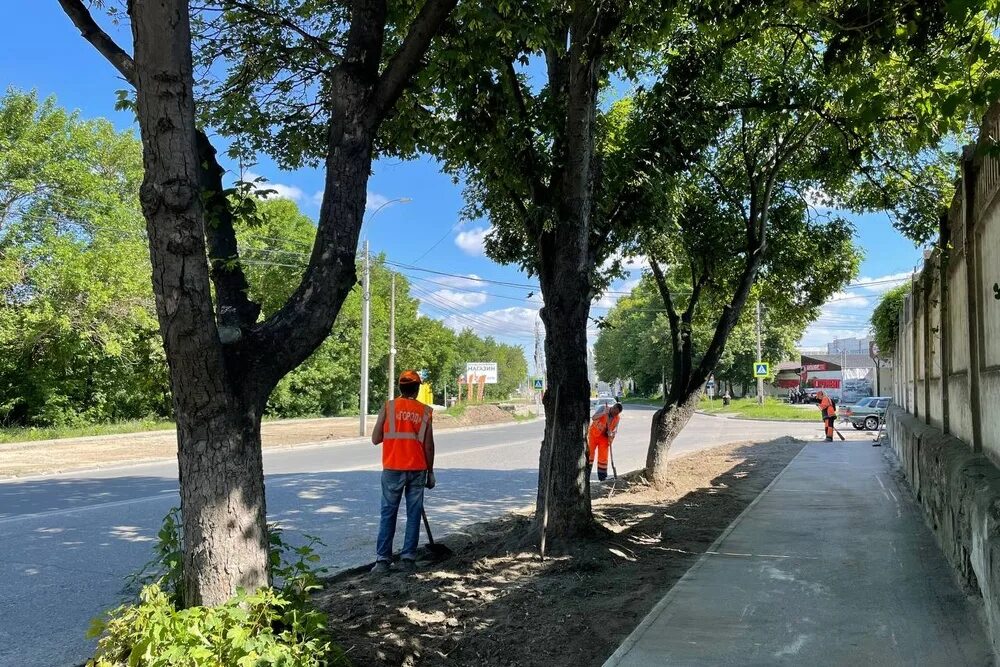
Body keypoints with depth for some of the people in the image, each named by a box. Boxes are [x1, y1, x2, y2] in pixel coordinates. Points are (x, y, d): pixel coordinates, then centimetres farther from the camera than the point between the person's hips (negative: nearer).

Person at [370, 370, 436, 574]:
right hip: (417, 470, 1)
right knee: (414, 515, 8)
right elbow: (429, 445, 1)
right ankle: (408, 559, 8)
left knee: (388, 514, 5)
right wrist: (430, 472, 10)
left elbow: (376, 439, 0)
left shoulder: (388, 407, -2)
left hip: (393, 469, -1)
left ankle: (383, 560, 3)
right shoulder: (425, 411, 0)